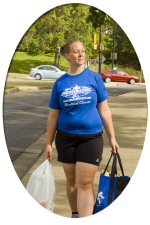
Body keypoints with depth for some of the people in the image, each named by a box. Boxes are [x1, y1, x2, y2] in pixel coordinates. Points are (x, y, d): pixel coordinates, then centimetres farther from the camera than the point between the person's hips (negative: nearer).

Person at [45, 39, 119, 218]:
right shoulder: (60, 82, 1)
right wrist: (48, 143, 4)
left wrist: (112, 138, 0)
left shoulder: (95, 78, -1)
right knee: (71, 180, 13)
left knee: (85, 183, -6)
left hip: (91, 137, -2)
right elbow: (53, 116, 5)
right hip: (66, 138, 2)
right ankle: (75, 215, 31)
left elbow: (104, 109, 2)